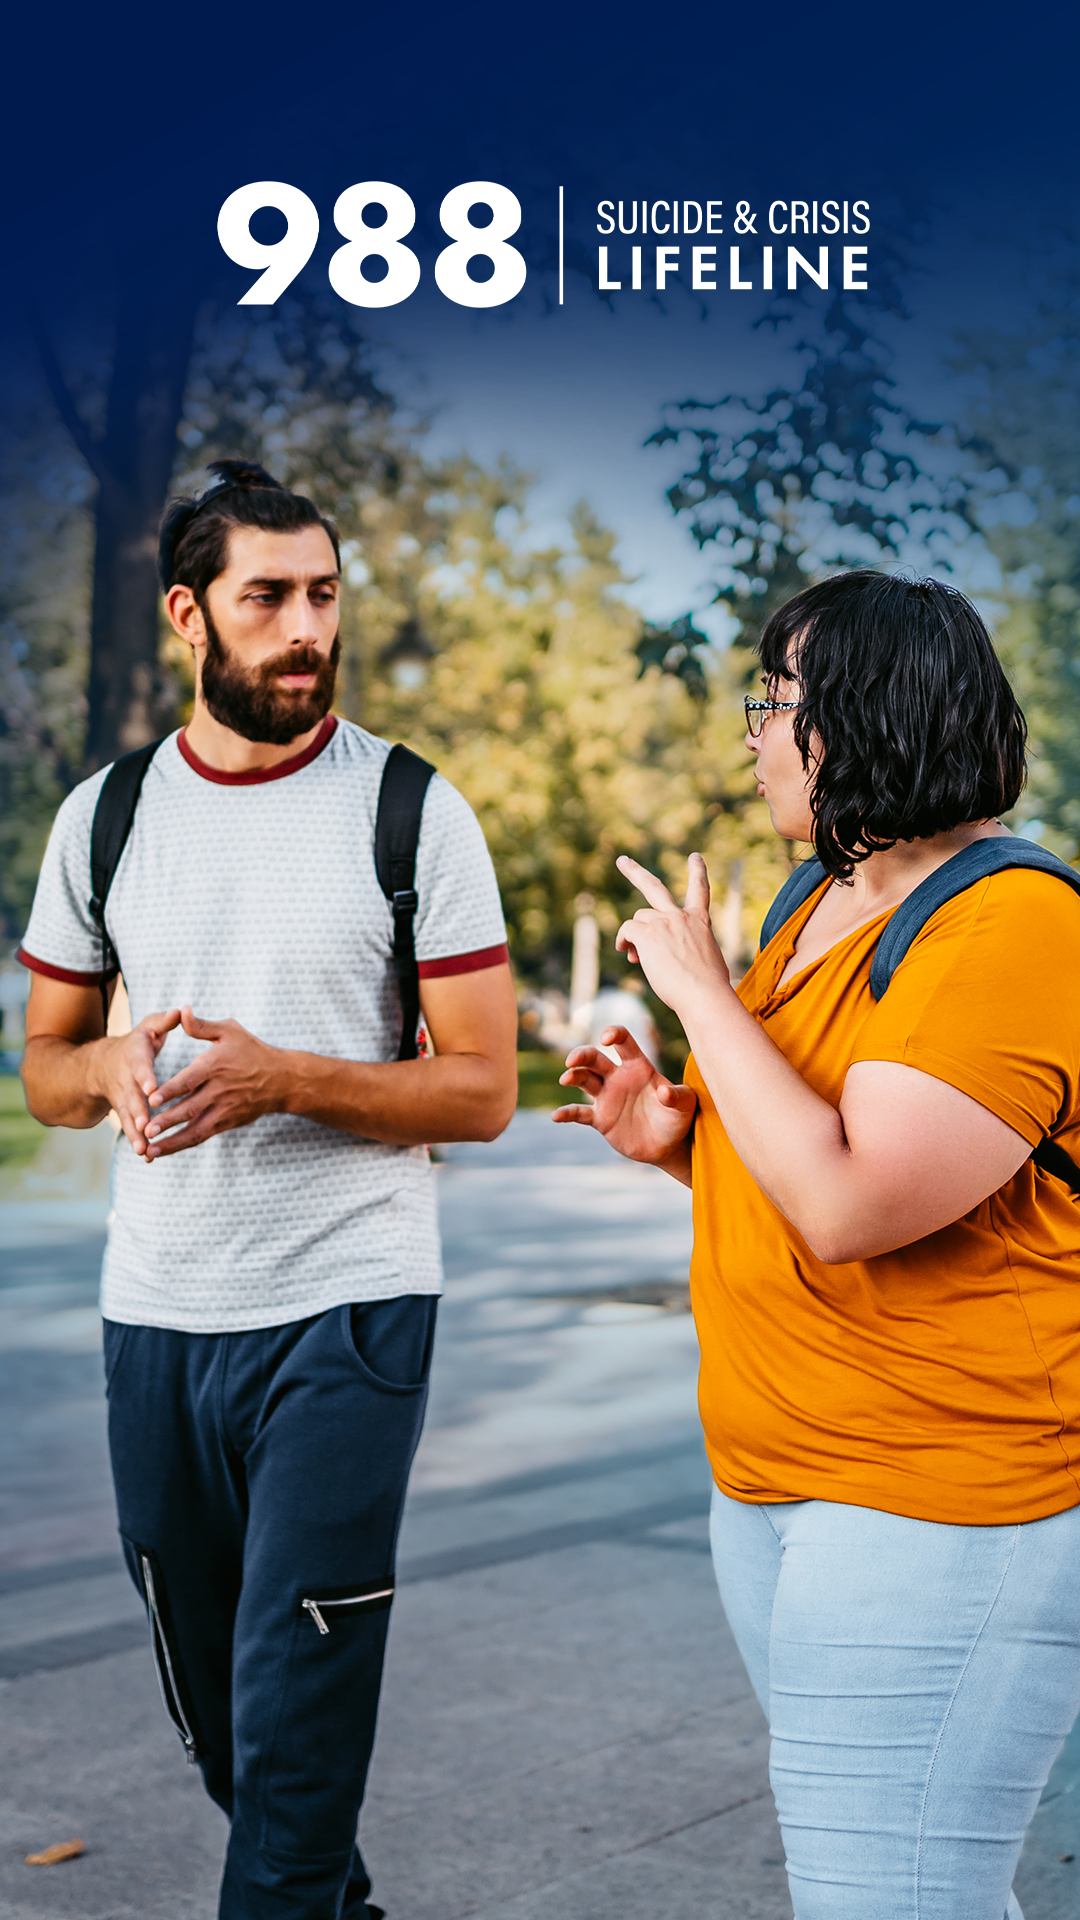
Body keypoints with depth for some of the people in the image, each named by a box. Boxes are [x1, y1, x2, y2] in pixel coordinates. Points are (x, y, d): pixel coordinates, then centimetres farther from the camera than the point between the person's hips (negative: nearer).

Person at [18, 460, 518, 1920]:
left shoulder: (413, 813, -6)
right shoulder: (105, 815, 4)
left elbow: (483, 1090, -7)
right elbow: (44, 1069, 11)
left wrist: (282, 1076, -22)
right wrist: (115, 1064, -13)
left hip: (345, 1312, -4)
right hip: (154, 1310, 5)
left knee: (294, 1719, -5)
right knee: (210, 1709, 18)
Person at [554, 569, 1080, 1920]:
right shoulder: (824, 908, 12)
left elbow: (850, 1208, -27)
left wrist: (703, 993, -18)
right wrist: (675, 1139, 3)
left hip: (936, 1501, -9)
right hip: (775, 1483, 10)